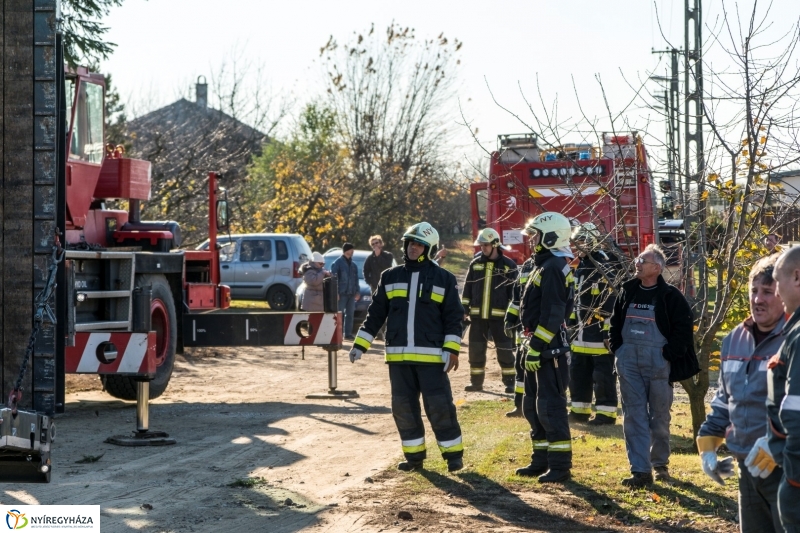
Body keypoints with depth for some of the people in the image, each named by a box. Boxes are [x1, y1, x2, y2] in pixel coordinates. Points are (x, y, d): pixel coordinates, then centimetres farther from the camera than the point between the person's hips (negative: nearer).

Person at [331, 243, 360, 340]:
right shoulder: (338, 263, -3)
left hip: (351, 293, 6)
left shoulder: (353, 265, 16)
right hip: (341, 293, -6)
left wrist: (357, 291, 9)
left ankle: (348, 334, 11)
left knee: (350, 314, 7)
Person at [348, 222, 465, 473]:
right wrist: (360, 344, 7)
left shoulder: (443, 278, 2)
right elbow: (376, 313, 12)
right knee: (403, 407, 6)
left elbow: (453, 316, 0)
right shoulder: (390, 277, 10)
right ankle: (414, 455, 17)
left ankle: (453, 453, 9)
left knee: (439, 406, -4)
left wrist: (452, 349, -9)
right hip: (398, 355, 3)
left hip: (431, 355, -3)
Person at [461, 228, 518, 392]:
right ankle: (476, 381, 17)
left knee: (505, 351, 1)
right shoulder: (475, 264, 9)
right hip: (477, 315, 4)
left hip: (499, 316, -4)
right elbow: (467, 288, 12)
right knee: (476, 350, 7)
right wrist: (464, 310, 7)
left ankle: (510, 382, 9)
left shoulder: (509, 266, -2)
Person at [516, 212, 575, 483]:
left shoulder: (553, 268, -16)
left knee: (551, 407, -7)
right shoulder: (545, 266, 17)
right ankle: (542, 460, 23)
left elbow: (552, 315, -22)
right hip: (539, 346, 11)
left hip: (549, 348, -11)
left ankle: (560, 465, -2)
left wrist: (536, 346, -23)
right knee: (533, 406, 15)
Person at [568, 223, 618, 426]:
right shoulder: (577, 267, 15)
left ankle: (606, 412, 3)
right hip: (580, 333, 9)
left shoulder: (605, 269, -12)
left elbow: (612, 302, -16)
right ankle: (579, 410, 23)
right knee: (578, 373, 14)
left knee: (603, 375, -3)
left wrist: (609, 331, -19)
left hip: (599, 333, -9)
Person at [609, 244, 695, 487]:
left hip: (658, 363, -4)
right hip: (629, 362, 4)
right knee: (634, 416, -1)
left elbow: (684, 327, -8)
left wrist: (669, 353, -13)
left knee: (659, 417, 8)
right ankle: (640, 470, -1)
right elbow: (615, 322, 17)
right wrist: (617, 347, 6)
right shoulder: (627, 291, 8)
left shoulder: (670, 295, -6)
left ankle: (660, 464, 25)